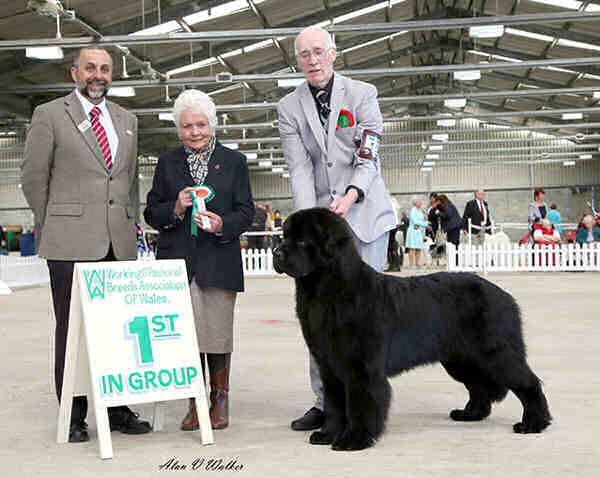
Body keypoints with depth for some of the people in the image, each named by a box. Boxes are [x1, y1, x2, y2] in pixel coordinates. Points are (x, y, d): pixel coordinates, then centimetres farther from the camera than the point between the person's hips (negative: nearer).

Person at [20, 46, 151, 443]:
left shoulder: (127, 120, 17)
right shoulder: (50, 115, 2)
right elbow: (34, 176, 3)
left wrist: (131, 226, 14)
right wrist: (52, 228, 6)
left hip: (120, 243, 4)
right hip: (71, 244, -4)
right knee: (72, 329, 2)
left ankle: (117, 409, 16)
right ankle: (74, 416, 11)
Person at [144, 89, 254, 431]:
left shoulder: (234, 161, 9)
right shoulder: (167, 163, 12)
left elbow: (246, 213, 4)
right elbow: (151, 213, 10)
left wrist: (222, 224, -16)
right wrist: (175, 209, -10)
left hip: (219, 262, -1)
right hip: (177, 262, 1)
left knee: (218, 331, 0)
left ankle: (220, 399, 19)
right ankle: (195, 402, 12)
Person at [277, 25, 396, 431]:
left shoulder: (362, 93, 3)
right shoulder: (289, 108, 7)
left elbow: (369, 154, -6)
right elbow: (300, 169, -2)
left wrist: (351, 195, -23)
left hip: (365, 215, -2)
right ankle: (326, 403, 9)